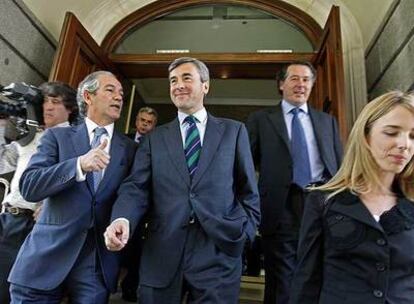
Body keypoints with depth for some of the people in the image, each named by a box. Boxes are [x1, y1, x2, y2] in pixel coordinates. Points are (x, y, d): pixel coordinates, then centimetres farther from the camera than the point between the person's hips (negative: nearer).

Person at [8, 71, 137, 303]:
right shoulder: (57, 136, 3)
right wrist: (79, 164, -23)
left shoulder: (130, 148, 6)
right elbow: (28, 186, -9)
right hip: (47, 258, 0)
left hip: (100, 264, 1)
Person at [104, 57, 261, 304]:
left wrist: (244, 232, -4)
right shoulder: (155, 138, 11)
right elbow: (136, 187, 1)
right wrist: (123, 219, -18)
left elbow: (248, 190, 7)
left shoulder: (234, 131, 8)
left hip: (218, 255, -1)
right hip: (162, 255, 2)